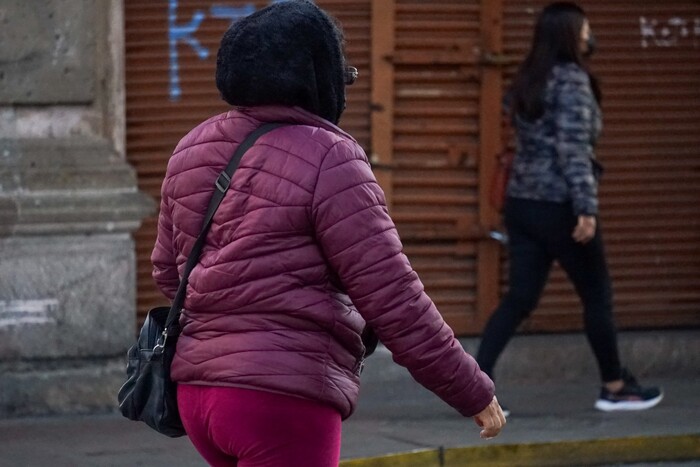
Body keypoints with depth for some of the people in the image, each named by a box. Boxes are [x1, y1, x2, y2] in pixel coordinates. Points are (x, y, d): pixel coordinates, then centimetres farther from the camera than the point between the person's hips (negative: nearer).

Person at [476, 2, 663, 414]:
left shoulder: (528, 81, 13)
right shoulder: (572, 79, -12)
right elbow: (572, 147, -20)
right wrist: (587, 207, -22)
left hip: (522, 202, 8)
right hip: (559, 205, -7)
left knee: (520, 298, 5)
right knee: (598, 295, 7)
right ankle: (615, 387, 17)